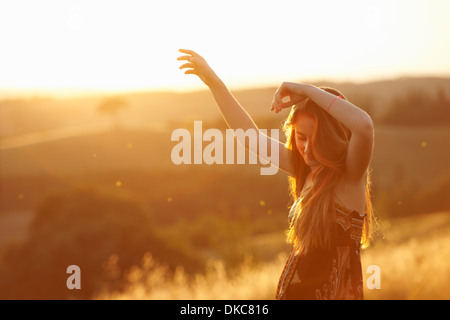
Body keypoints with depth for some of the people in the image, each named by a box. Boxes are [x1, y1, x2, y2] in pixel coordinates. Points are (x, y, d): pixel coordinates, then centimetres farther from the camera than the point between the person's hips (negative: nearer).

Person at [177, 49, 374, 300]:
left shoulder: (351, 175, -13)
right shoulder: (307, 171, 5)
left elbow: (364, 125, -33)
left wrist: (307, 90, -25)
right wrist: (215, 83, 9)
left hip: (335, 292, -6)